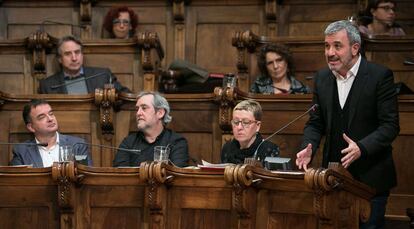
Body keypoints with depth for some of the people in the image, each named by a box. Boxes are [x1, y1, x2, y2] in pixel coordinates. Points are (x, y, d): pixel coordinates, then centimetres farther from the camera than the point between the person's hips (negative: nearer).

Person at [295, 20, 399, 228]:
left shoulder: (380, 76, -8)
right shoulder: (322, 78, 9)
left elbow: (390, 125, -11)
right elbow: (315, 123, 13)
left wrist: (362, 148, -26)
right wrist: (309, 148, -7)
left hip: (370, 178, -5)